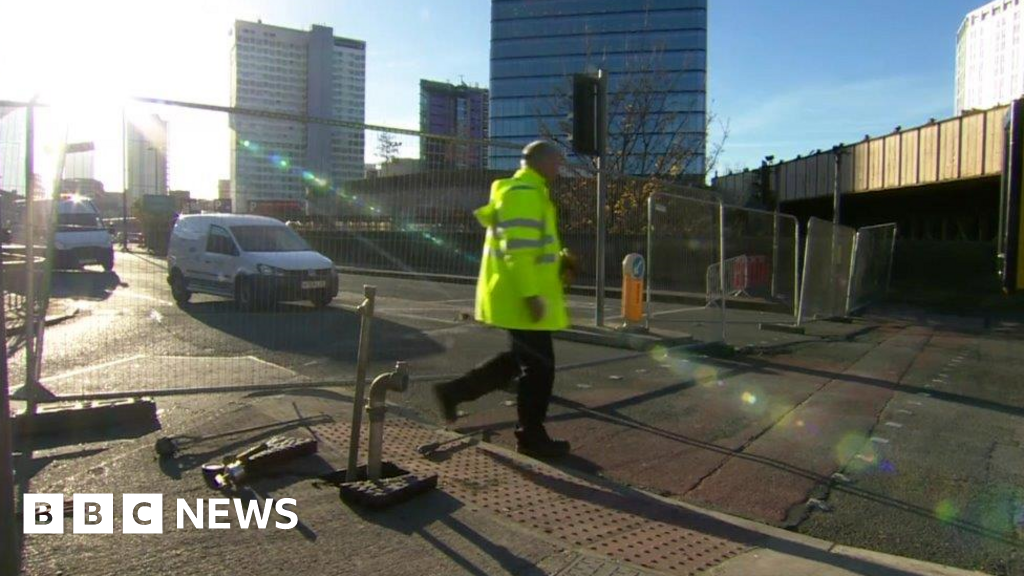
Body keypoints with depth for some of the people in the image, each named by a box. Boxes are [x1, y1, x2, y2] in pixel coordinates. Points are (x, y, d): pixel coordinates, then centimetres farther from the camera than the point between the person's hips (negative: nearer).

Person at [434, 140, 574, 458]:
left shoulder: (525, 192, 20)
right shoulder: (524, 193, -15)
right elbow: (519, 250, -24)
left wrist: (558, 262, 13)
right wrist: (532, 294, -26)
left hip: (515, 297, 11)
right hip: (521, 298, -11)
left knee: (520, 359, 19)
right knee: (539, 366, 0)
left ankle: (453, 391, 22)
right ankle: (532, 437, 14)